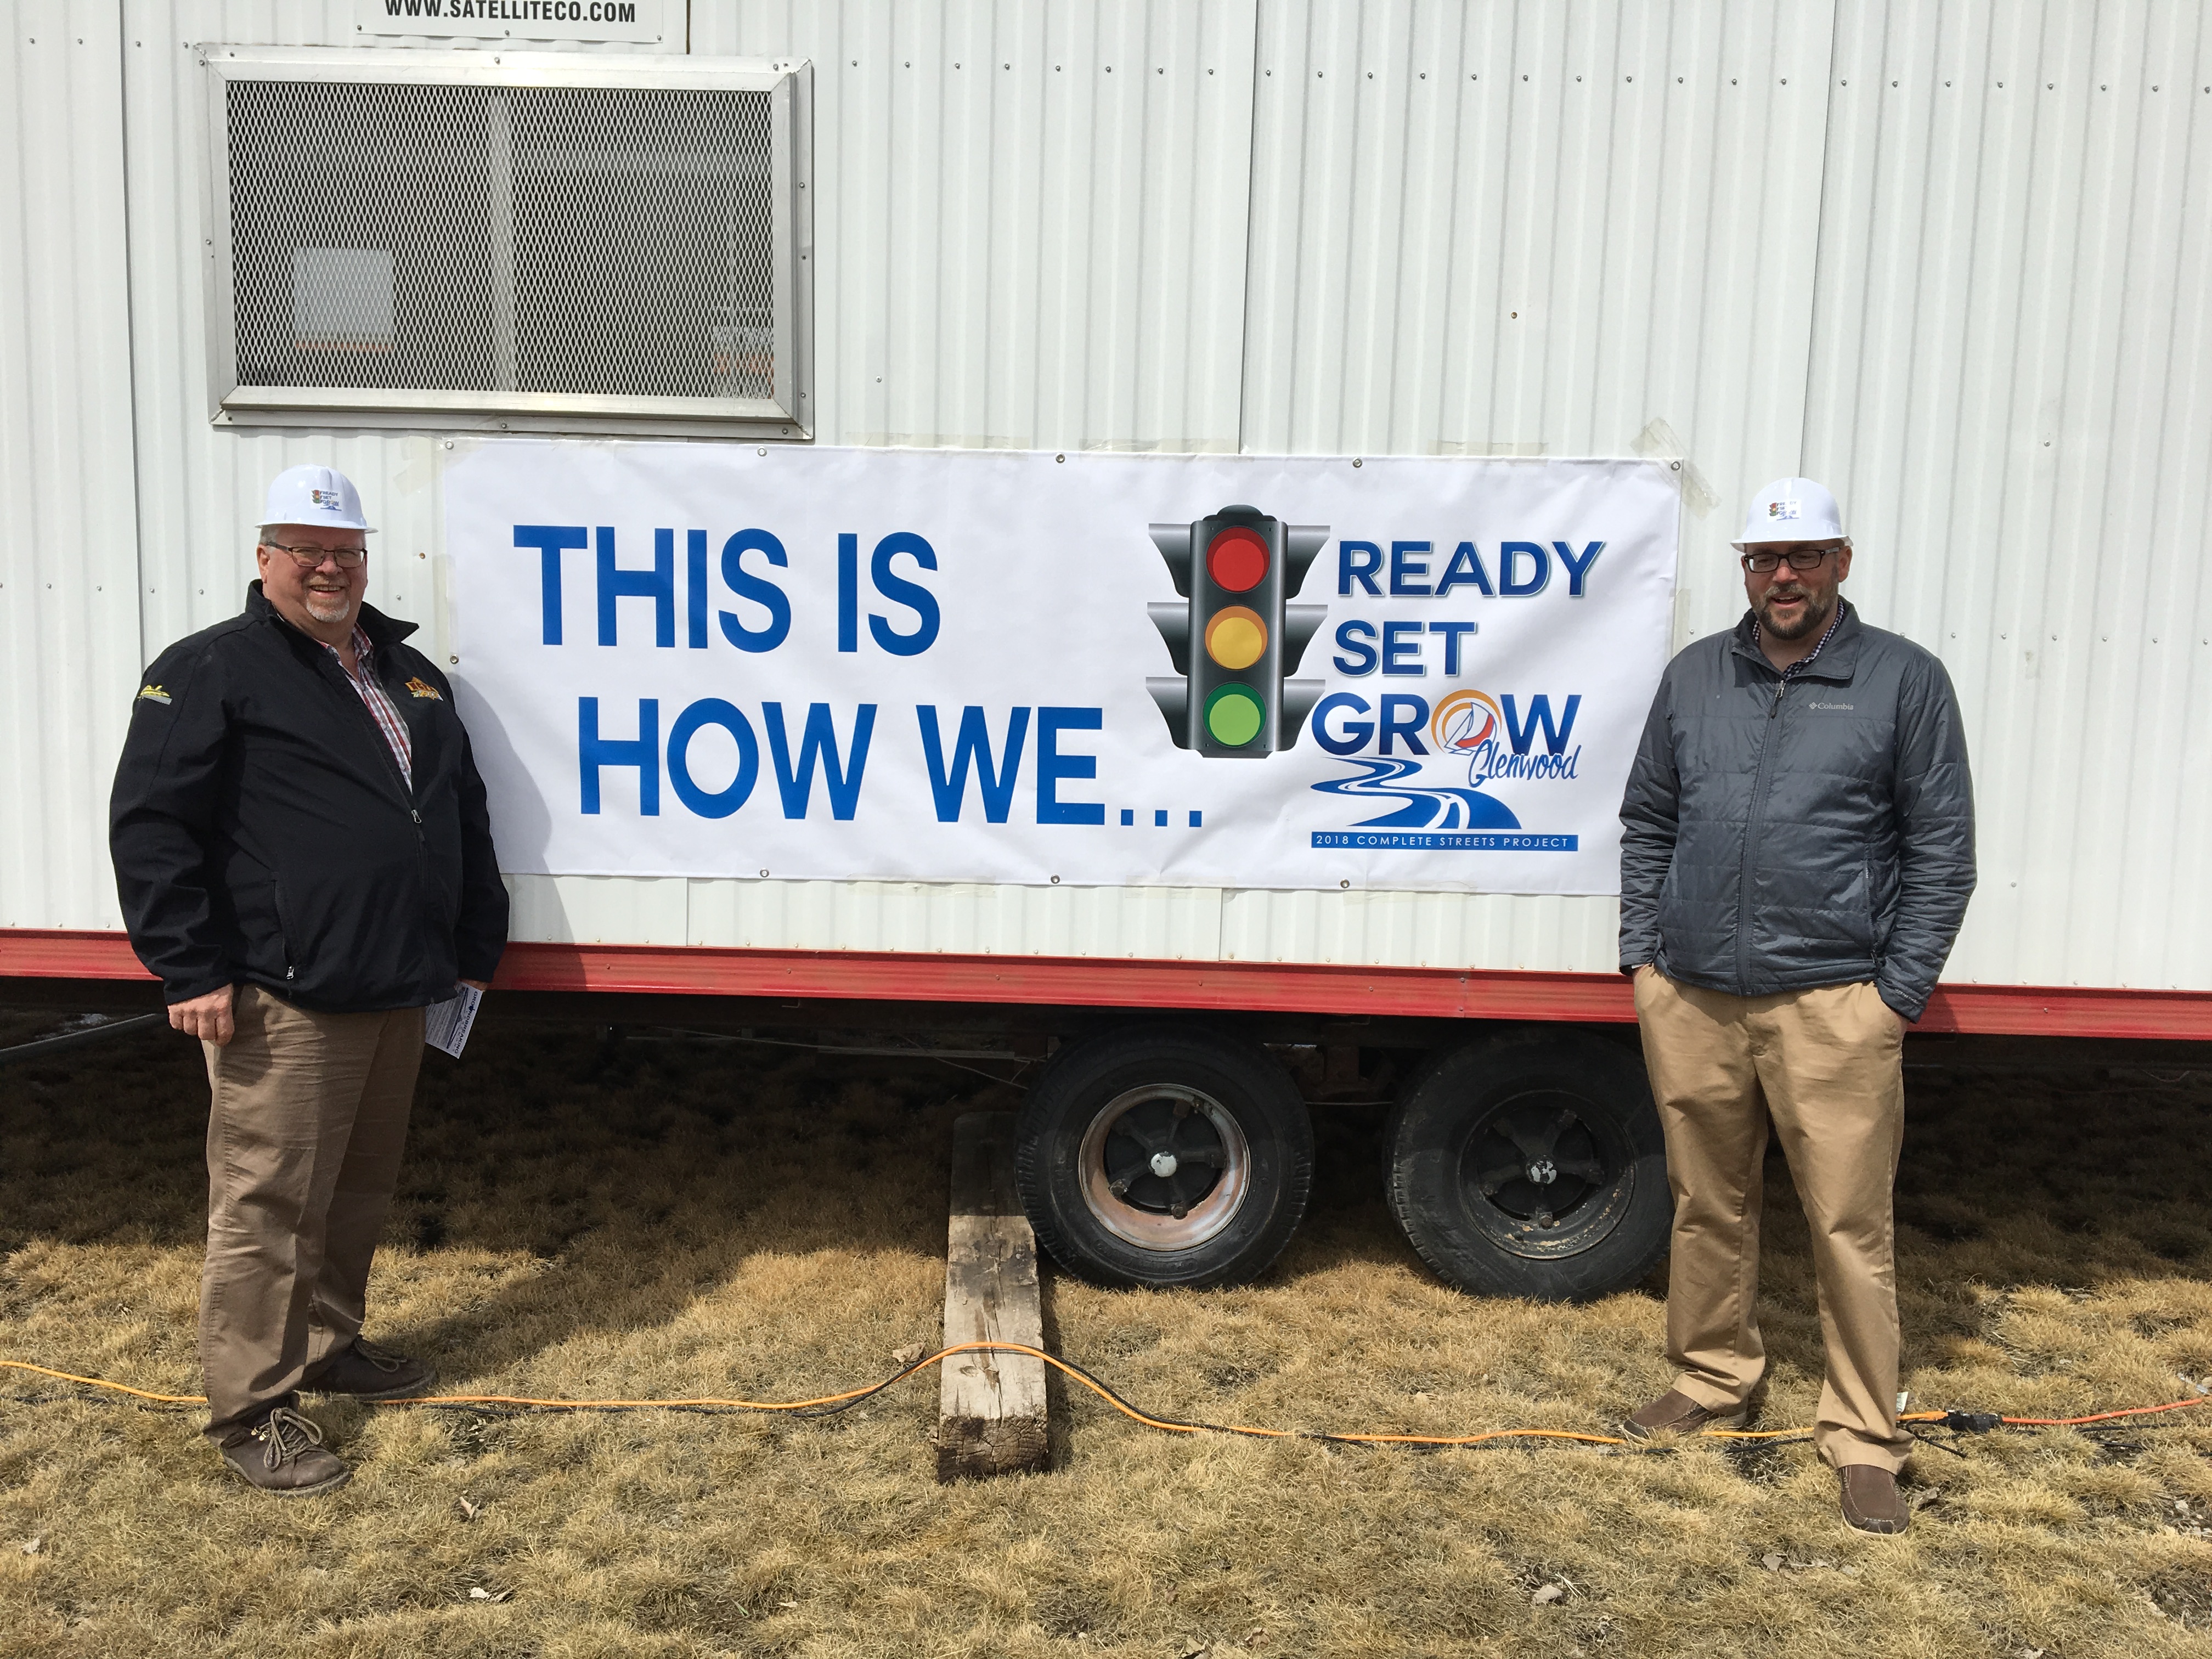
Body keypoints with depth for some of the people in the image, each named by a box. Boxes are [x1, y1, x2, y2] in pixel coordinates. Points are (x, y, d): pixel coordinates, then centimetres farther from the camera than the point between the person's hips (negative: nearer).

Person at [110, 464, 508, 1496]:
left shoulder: (411, 675, 17)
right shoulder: (210, 672, -5)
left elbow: (465, 818, 25)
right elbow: (150, 828, -10)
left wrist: (476, 945, 21)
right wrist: (191, 972, -14)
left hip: (399, 994, 7)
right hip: (283, 1003, -7)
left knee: (360, 1190, 18)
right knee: (269, 1203, -3)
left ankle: (330, 1344, 36)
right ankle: (250, 1408, 9)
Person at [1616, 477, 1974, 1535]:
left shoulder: (1903, 680, 0)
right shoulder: (1694, 677, 11)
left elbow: (1941, 850, 0)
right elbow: (1647, 823, 17)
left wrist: (1899, 992, -6)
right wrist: (1642, 951, 9)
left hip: (1831, 1008, -4)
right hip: (1690, 1000, 4)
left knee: (1851, 1226, 0)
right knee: (1708, 1206, 15)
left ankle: (1863, 1439, 14)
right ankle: (1713, 1381, 32)